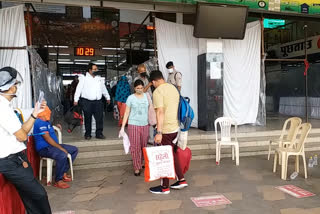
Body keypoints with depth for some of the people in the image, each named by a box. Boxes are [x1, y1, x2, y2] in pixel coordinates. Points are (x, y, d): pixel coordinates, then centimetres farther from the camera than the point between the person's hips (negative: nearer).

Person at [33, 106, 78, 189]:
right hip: (44, 148, -11)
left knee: (74, 150, 6)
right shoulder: (40, 123, -16)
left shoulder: (46, 122, 18)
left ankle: (63, 173, 5)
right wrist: (61, 148, -22)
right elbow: (47, 139, -22)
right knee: (62, 156, -37)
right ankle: (58, 181, -23)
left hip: (52, 145, 11)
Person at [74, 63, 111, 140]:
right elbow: (79, 89, -2)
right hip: (87, 102, -3)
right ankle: (87, 134, 16)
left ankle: (99, 133, 7)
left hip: (98, 101, 3)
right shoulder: (84, 78, 1)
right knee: (88, 119, 5)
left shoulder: (99, 78, 15)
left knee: (99, 118, -2)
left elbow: (104, 88, 23)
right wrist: (76, 100, -7)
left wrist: (107, 97, 25)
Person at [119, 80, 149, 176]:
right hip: (133, 125, -2)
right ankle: (137, 167, 10)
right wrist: (122, 127, -3)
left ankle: (141, 164, 26)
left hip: (145, 125, 2)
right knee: (135, 147, -1)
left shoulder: (147, 96, 5)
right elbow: (126, 113, 1)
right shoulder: (131, 98, -1)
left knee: (144, 146, 7)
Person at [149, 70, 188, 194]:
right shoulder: (174, 88, 9)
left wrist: (159, 132, -26)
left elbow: (160, 112, -25)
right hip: (175, 128, 8)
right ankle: (181, 180, 26)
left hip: (165, 130, -8)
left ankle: (165, 187, 18)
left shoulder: (158, 92, -16)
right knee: (172, 155, 21)